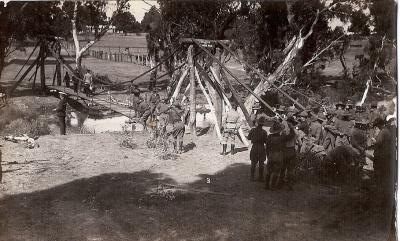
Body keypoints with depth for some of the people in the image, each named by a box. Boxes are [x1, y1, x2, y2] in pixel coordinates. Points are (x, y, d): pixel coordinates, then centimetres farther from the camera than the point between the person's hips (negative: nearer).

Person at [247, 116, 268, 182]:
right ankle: (260, 178, 15)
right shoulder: (264, 132, -13)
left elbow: (249, 138, 4)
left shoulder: (253, 130, -9)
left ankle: (252, 177, 14)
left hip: (254, 148, 1)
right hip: (262, 149, -1)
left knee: (253, 164, 11)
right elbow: (266, 142, -6)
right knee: (261, 164, 10)